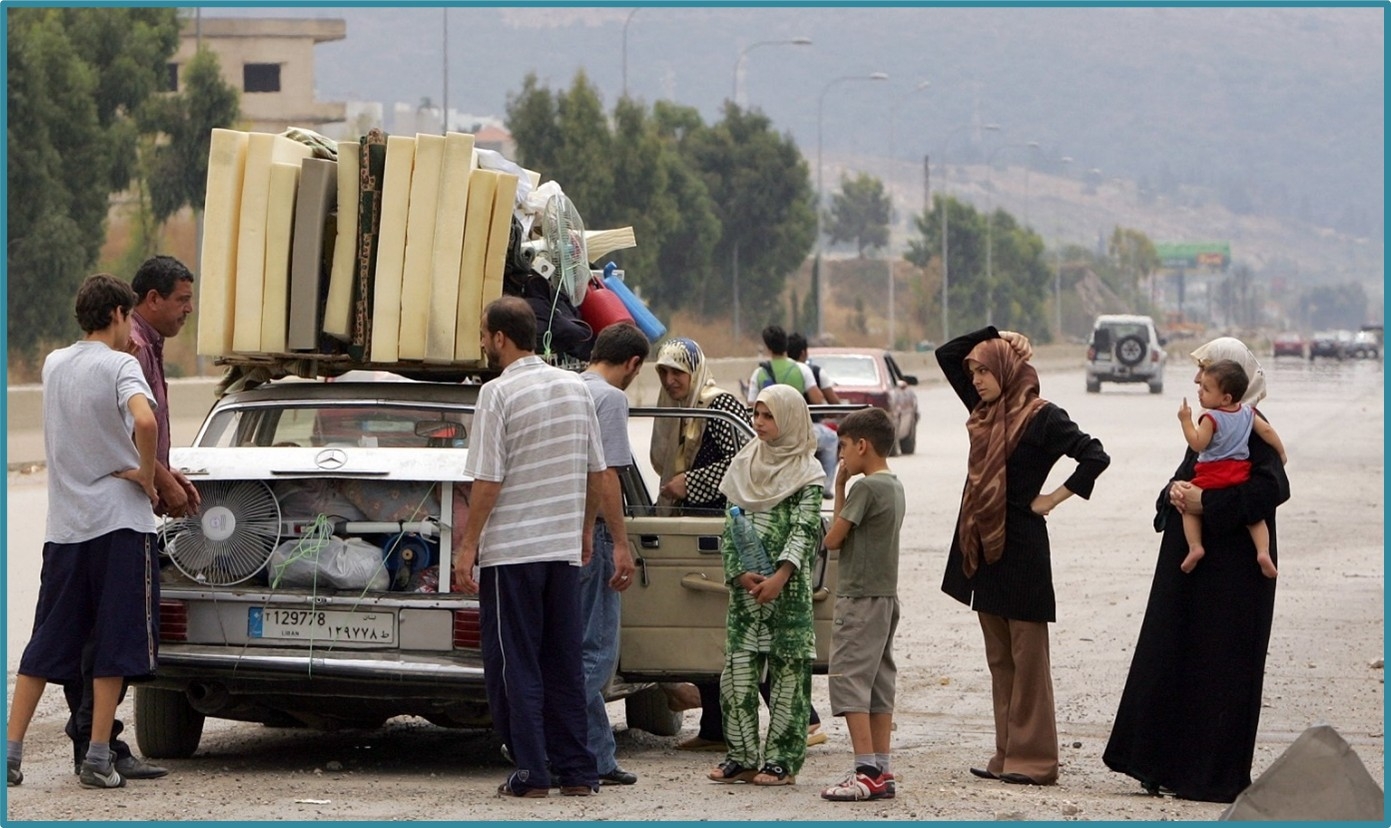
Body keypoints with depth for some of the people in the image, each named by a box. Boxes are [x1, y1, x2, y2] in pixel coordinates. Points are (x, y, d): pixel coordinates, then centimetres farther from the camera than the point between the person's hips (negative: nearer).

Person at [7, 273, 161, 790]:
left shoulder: (54, 365, 10)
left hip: (63, 527, 6)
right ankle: (97, 760, -1)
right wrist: (146, 476, -13)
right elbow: (145, 421, -27)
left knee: (47, 645, 10)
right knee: (114, 645, 1)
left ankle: (11, 751, 5)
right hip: (119, 522, -6)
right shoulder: (119, 366, -8)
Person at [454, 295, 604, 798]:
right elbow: (596, 470, 13)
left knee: (514, 664, 0)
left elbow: (488, 480, -14)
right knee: (564, 662, 11)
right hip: (565, 548, 6)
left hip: (511, 549, -6)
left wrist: (468, 546, -8)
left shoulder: (499, 394, -12)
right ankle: (577, 771, 11)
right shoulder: (576, 388, 8)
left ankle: (531, 771, -2)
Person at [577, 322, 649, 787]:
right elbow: (606, 476, -16)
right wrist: (621, 545, -15)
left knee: (586, 648, 12)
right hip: (592, 533, -9)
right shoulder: (610, 398, -10)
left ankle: (600, 760, 14)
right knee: (595, 651, -6)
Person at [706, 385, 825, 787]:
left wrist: (780, 577, -21)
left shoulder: (807, 473, -1)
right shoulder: (744, 465, 12)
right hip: (744, 586, 4)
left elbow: (804, 530, -10)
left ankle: (782, 760, 0)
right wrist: (739, 572, -5)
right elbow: (729, 526, 10)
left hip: (787, 586, -4)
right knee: (738, 667, 1)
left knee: (787, 670, -2)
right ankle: (741, 757, 6)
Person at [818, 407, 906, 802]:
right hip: (886, 595, 9)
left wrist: (839, 488, 1)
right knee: (878, 684, 9)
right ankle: (882, 772, 9)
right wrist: (843, 487, 9)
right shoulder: (894, 487, 13)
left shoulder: (865, 488, -15)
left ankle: (867, 772, -14)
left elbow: (833, 539, -11)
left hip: (860, 597, -9)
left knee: (848, 680, -8)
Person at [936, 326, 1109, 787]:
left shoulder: (1042, 417, -10)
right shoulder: (986, 411, 12)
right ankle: (1008, 756, 14)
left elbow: (1095, 457, -18)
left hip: (1020, 548, -8)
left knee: (1027, 658, -4)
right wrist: (993, 335, 7)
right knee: (999, 659, 10)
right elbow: (946, 355, 18)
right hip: (983, 547, 8)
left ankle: (1033, 760, -2)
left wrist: (1052, 499, -12)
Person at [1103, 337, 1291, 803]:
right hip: (1195, 565, 9)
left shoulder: (1250, 430, -14)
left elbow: (1273, 488, -26)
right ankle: (1170, 765, 16)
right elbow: (1188, 476, 17)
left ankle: (1214, 774, 2)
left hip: (1231, 569, -9)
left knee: (1219, 668, -4)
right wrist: (1176, 492, -7)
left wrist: (1206, 503, -25)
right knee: (1172, 658, 9)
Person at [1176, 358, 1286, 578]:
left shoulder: (1211, 418, -15)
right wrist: (1281, 452, 21)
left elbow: (1197, 444, -19)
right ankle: (1263, 551, -6)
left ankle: (1195, 546, -4)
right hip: (1240, 474, 5)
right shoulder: (1247, 413, 5)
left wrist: (1186, 420, -14)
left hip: (1211, 475, -5)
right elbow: (1267, 431, 9)